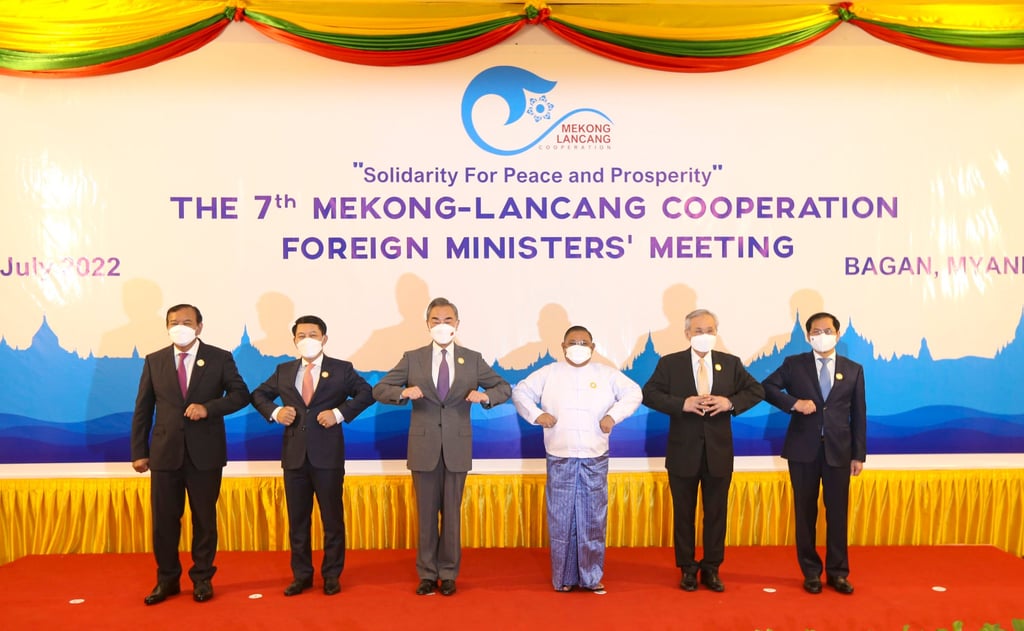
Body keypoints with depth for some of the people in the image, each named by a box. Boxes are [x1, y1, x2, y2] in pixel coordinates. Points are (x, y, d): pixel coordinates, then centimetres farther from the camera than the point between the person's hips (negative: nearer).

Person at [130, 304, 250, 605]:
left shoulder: (220, 358, -1)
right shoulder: (154, 361, 5)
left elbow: (241, 394, -3)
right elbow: (143, 409, 6)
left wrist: (209, 407, -18)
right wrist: (139, 451, 2)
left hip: (205, 452, -1)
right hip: (165, 452, 2)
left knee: (205, 518, 8)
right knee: (164, 520, 8)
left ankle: (202, 579, 23)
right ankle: (167, 580, 24)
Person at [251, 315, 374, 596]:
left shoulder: (342, 370, 1)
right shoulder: (283, 371, 10)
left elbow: (366, 393, -2)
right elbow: (259, 395, 18)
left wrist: (340, 413, -14)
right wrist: (274, 412, -2)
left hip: (328, 455, -3)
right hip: (294, 455, 3)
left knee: (332, 517, 5)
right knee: (297, 518, 10)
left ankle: (332, 576, 17)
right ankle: (301, 575, 21)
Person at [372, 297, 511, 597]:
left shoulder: (473, 359, 3)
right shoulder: (412, 358, 1)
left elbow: (504, 388, 8)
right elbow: (378, 390, 1)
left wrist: (486, 395, -14)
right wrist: (404, 392, -19)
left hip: (457, 448, 0)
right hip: (424, 447, 0)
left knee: (452, 513, 8)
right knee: (426, 513, 8)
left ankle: (448, 574, 21)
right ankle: (427, 573, 22)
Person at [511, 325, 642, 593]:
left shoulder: (606, 374, 7)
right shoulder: (548, 373, 6)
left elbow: (634, 392, 4)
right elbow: (520, 392, 7)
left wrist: (613, 415, -8)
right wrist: (536, 414, -8)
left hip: (595, 458, 1)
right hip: (560, 457, 0)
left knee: (593, 518, 4)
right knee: (561, 519, 4)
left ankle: (591, 576, 15)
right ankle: (563, 577, 14)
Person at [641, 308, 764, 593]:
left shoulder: (731, 363, 3)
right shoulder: (669, 363, -3)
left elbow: (757, 390, 4)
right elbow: (648, 394, -8)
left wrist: (731, 402, -14)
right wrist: (682, 404, -22)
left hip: (719, 452, 2)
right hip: (683, 452, -1)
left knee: (717, 513, 10)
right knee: (683, 513, 9)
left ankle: (711, 569, 24)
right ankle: (688, 569, 23)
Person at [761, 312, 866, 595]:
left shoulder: (854, 370, 6)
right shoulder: (794, 364, 2)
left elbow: (859, 415, 5)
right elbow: (766, 388, -2)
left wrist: (859, 455, 2)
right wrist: (794, 403, -17)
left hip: (838, 451, 1)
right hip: (803, 450, -1)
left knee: (838, 513, 6)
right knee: (805, 512, 7)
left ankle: (837, 572, 19)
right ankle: (811, 572, 19)